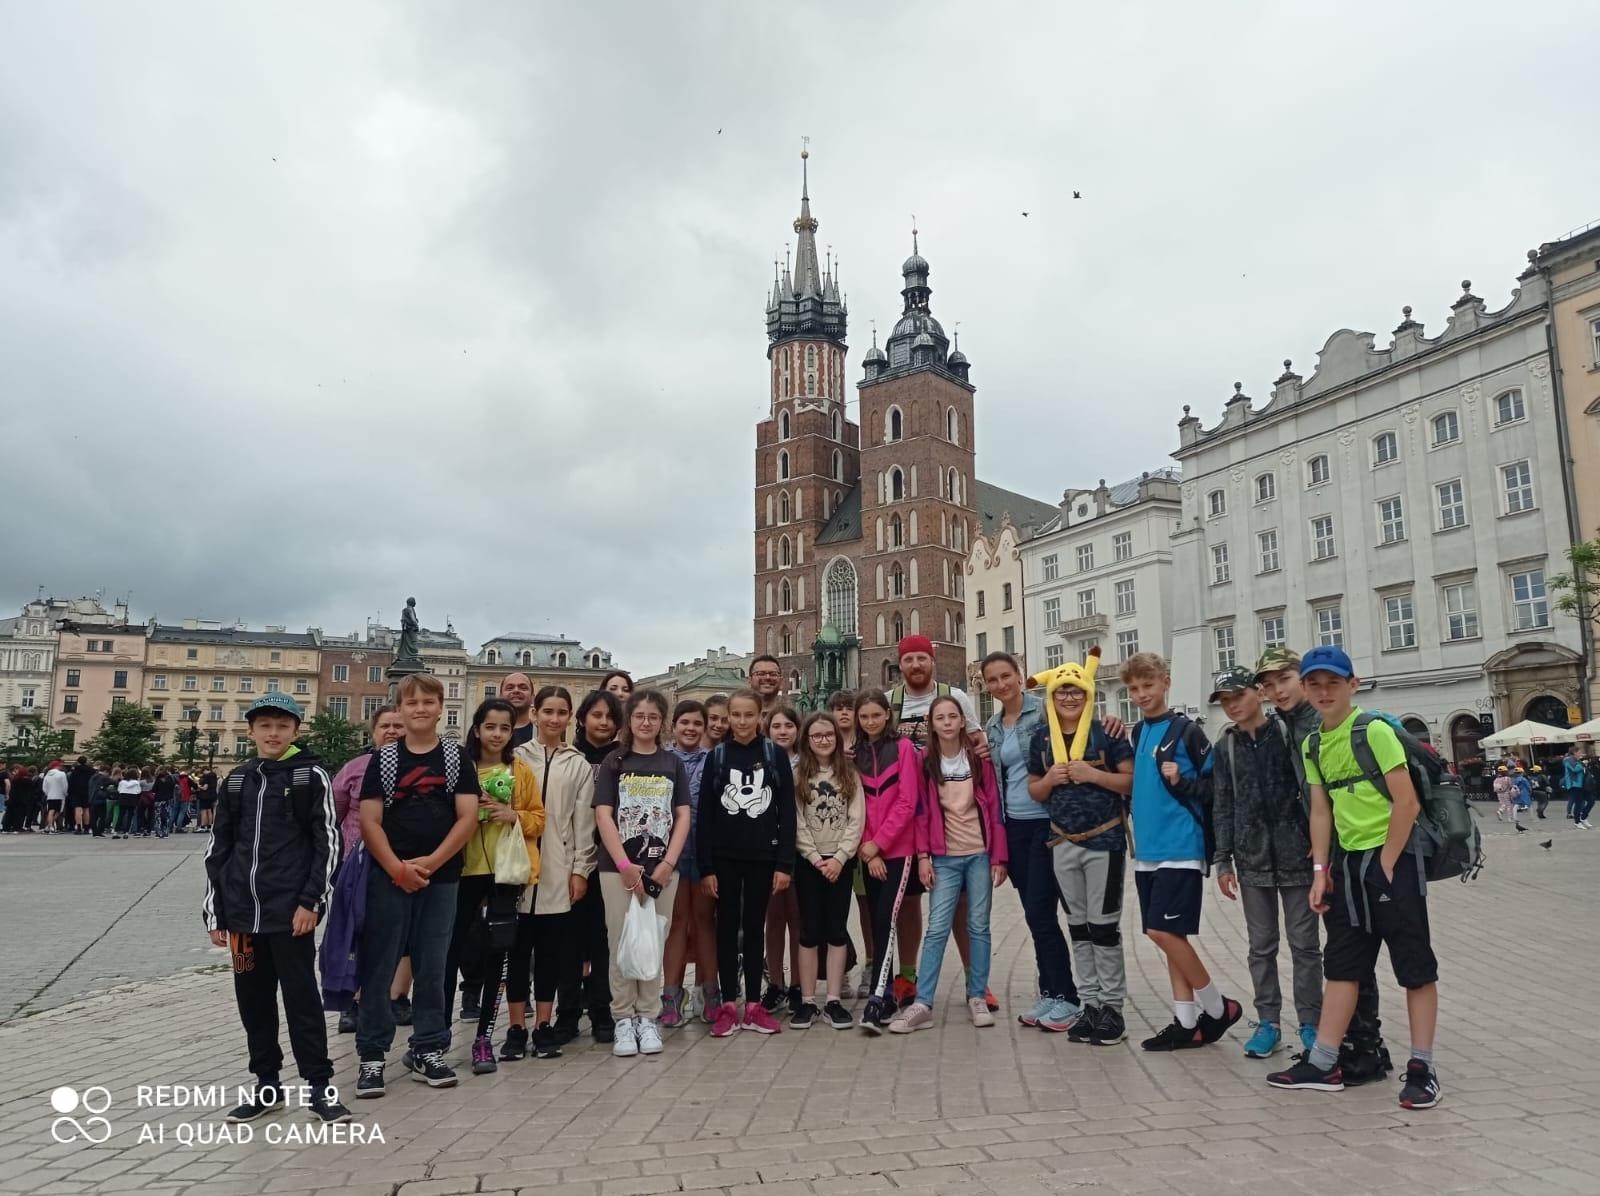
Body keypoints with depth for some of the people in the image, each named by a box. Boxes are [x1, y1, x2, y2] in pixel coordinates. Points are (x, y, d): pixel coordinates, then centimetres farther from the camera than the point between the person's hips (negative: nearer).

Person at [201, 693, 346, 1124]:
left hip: (291, 910, -5)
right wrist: (215, 911, 10)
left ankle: (319, 1085, 9)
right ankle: (267, 1084, 24)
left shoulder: (311, 776, -2)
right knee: (253, 999, 11)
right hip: (243, 911, 5)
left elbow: (327, 842, -6)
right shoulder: (237, 780, 11)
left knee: (301, 995, -1)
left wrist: (311, 902, -13)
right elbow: (218, 848, 14)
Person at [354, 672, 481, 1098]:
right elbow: (369, 821, -2)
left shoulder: (457, 758, 4)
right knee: (378, 967, 2)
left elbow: (468, 817, -2)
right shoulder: (384, 759, 4)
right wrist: (397, 868, -14)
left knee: (431, 968, 9)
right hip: (389, 877, 0)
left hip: (441, 878, 1)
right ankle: (372, 1055, 13)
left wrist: (430, 862, -12)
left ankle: (427, 1051, 20)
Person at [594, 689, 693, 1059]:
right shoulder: (614, 761, 3)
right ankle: (623, 1019, 13)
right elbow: (603, 816, -4)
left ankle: (648, 1018, 17)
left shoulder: (673, 764, 8)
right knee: (621, 942, 2)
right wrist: (624, 865, -12)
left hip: (662, 868, 1)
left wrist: (668, 863, -8)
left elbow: (683, 817, 4)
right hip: (618, 867, -1)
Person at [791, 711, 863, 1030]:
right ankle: (807, 1002, 8)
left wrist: (839, 858, -12)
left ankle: (834, 1001, 8)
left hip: (841, 861, 1)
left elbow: (856, 821, -2)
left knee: (837, 930, 2)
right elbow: (796, 823, -3)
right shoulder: (797, 776, 1)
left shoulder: (850, 775, 4)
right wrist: (816, 858, -11)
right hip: (808, 861, -1)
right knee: (810, 931, 2)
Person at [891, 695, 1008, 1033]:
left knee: (979, 927, 6)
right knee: (937, 929, -4)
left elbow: (994, 807, 1)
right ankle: (922, 1004, -3)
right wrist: (923, 856, -4)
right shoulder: (926, 761, 2)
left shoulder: (979, 757, 1)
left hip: (980, 853, 1)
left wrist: (999, 856, -2)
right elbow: (922, 811, 2)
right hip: (944, 857, 0)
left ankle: (978, 998, 16)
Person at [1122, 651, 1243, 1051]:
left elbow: (1215, 786, -6)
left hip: (1180, 849, -7)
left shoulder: (1186, 731, -7)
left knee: (1163, 931, -9)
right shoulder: (1137, 733, 12)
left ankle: (1218, 1008, 10)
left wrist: (1181, 781, -20)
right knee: (1168, 936, 9)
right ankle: (1187, 1022, 18)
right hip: (1148, 850, 7)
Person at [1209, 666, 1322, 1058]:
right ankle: (1268, 1022, 18)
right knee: (1261, 946, 8)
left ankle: (1310, 1023, 16)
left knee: (1305, 943, 4)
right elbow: (1222, 807, 8)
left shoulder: (1289, 732, -3)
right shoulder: (1225, 748, 6)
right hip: (1252, 858, 3)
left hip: (1296, 854, -3)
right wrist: (1223, 861, 4)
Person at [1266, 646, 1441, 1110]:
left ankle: (1421, 1068, 13)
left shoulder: (1375, 731, -12)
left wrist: (1385, 864, -13)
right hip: (1347, 862, 7)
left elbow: (1407, 803, -15)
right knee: (1342, 965, 11)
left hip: (1392, 857, -7)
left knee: (1415, 966, 3)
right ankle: (1322, 1064, 17)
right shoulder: (1312, 746, 8)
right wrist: (1321, 871, 5)